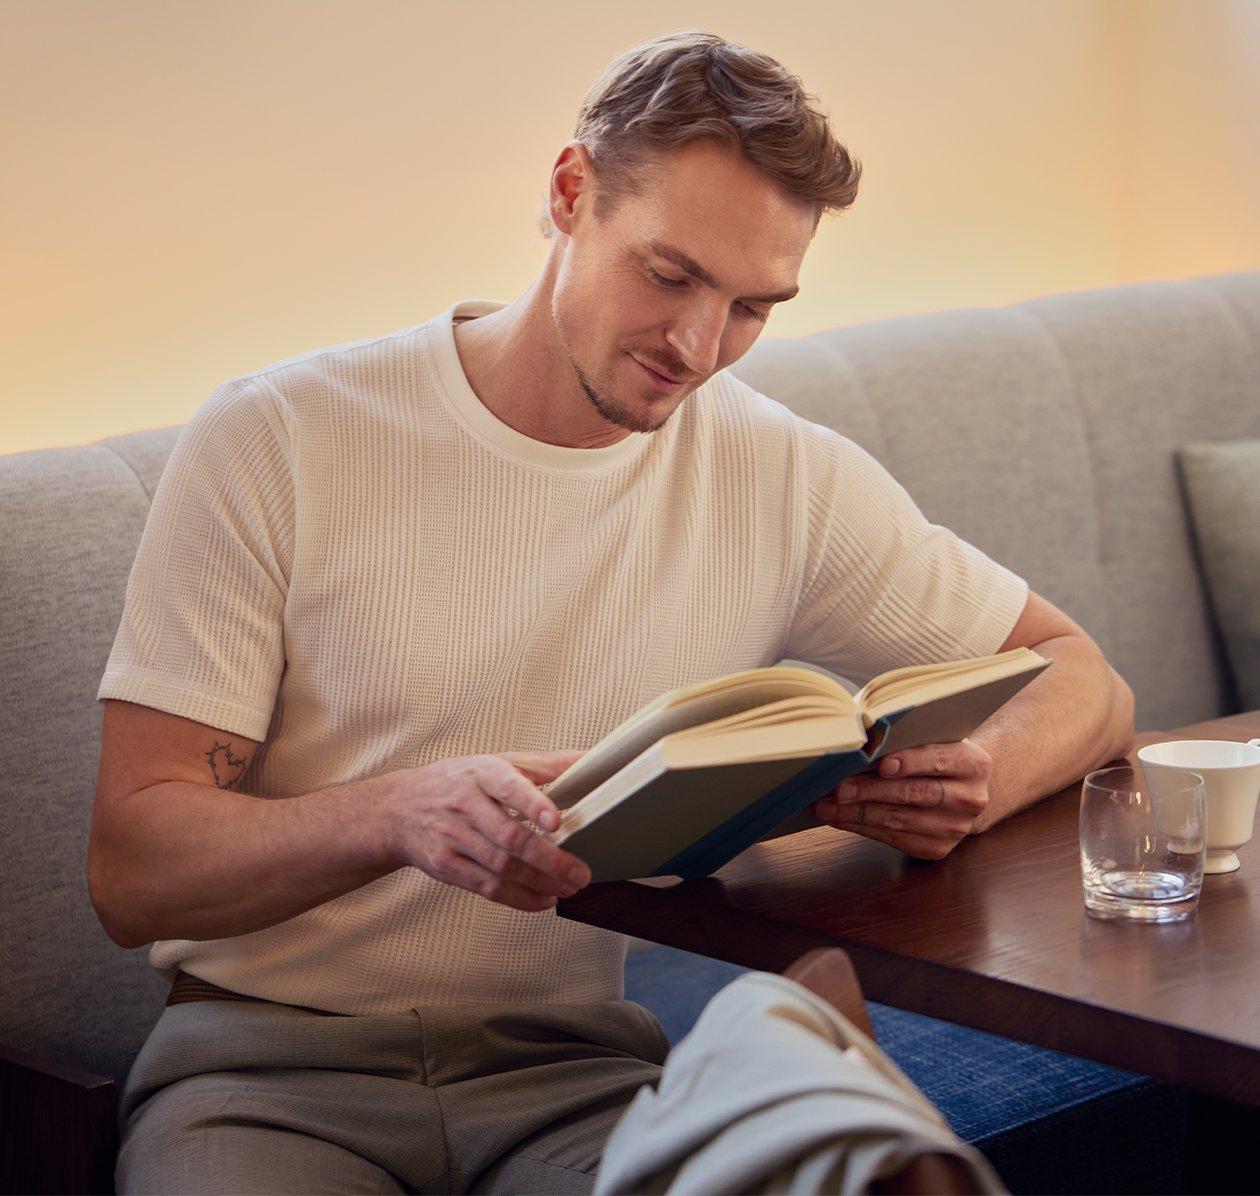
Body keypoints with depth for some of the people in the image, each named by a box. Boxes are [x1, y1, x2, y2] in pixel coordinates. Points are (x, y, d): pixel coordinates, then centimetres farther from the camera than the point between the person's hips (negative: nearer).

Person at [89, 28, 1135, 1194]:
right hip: (273, 1058, -1)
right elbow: (131, 869, -8)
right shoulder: (271, 442, -6)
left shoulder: (783, 478, 3)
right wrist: (399, 814, -29)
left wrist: (975, 781, -13)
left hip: (571, 1059, 2)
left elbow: (1079, 676, 13)